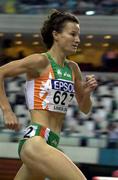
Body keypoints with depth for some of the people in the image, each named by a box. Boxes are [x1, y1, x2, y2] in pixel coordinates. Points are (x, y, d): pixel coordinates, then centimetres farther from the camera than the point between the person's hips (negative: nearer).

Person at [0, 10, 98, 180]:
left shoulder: (73, 68, 14)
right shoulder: (41, 61, -7)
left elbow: (85, 109, 22)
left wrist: (87, 93, 1)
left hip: (51, 144, 9)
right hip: (34, 140, -9)